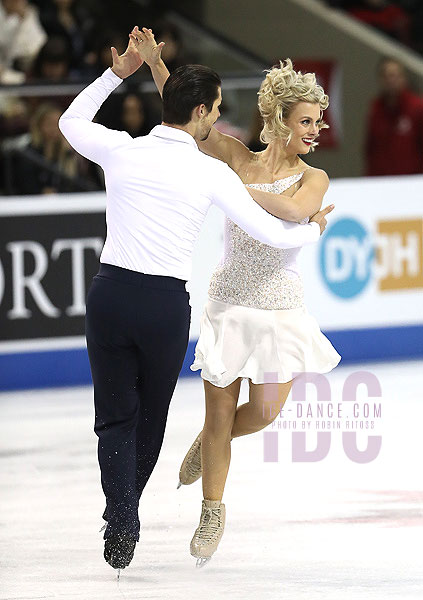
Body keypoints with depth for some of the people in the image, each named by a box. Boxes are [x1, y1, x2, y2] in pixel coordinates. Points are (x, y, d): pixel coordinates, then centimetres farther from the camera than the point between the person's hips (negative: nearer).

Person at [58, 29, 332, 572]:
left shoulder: (120, 150, -1)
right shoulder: (212, 173, -6)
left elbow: (70, 122, 21)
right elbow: (272, 234, -1)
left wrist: (117, 72, 23)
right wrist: (314, 230, 20)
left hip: (110, 292, 2)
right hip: (168, 303, -2)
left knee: (115, 417, 7)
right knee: (152, 415, 19)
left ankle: (121, 524, -9)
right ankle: (126, 511, 30)